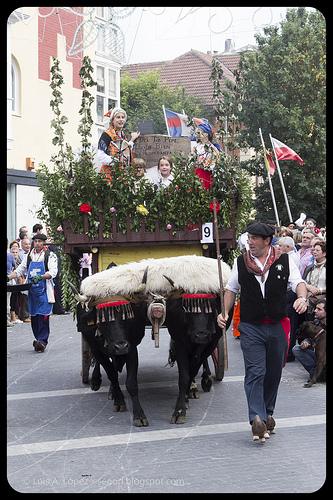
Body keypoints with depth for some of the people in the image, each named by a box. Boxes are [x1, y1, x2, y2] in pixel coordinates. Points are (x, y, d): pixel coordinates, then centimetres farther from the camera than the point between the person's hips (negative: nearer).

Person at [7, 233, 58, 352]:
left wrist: (40, 277, -29)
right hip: (32, 291, 5)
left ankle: (42, 340, -11)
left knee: (43, 316, -12)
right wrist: (8, 277, 1)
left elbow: (53, 272, -14)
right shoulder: (29, 256, 14)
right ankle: (40, 341, 17)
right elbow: (20, 269, 16)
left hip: (44, 291, -5)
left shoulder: (50, 255, -2)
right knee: (34, 316, 7)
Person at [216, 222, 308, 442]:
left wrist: (302, 298, -25)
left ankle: (267, 413, 29)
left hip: (278, 326, 1)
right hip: (251, 327, -1)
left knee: (274, 372, 12)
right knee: (255, 372, -11)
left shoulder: (284, 261, 0)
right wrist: (225, 313, 1)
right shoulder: (241, 263, 4)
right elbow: (231, 289, 13)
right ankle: (257, 418, -18)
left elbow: (298, 282, -4)